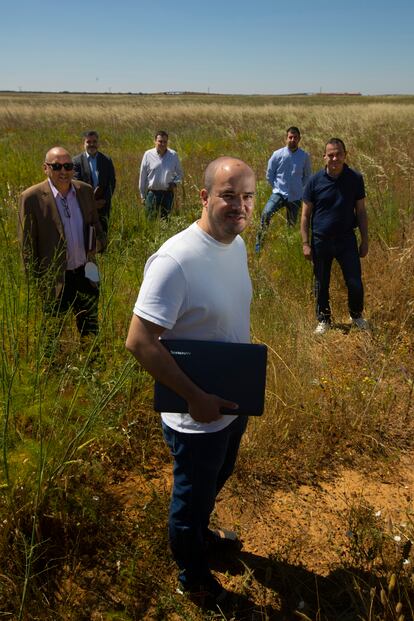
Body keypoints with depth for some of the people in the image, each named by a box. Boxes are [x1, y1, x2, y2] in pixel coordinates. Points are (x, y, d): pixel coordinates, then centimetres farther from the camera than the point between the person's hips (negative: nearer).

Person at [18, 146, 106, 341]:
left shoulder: (85, 190, 2)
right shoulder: (31, 198, -13)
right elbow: (27, 246, -9)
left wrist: (99, 248, 2)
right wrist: (34, 280, -7)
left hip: (85, 274, 4)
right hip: (54, 280, -4)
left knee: (90, 330, 18)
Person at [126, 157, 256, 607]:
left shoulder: (236, 245, -3)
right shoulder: (175, 260, -30)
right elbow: (139, 341, -29)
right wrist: (196, 398, -26)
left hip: (234, 401, 8)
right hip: (197, 416, -8)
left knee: (216, 480, 31)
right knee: (192, 498, 17)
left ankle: (199, 534, 61)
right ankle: (191, 577, 46)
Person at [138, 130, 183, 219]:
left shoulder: (173, 155, 2)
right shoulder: (148, 155, -2)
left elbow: (179, 173, 16)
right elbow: (142, 177, 4)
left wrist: (175, 182, -5)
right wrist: (142, 195, 6)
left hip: (168, 193, 1)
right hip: (152, 193, -1)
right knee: (150, 220, -1)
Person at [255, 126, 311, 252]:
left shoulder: (304, 156, -1)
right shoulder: (277, 154, -4)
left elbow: (307, 175, 13)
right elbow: (269, 174, 5)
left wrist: (299, 188, 7)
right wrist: (277, 187, 3)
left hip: (296, 197, 2)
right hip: (279, 193, -2)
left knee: (292, 224, 10)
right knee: (266, 214, -26)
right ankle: (259, 244, -19)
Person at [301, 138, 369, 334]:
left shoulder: (355, 179, -2)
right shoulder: (315, 181, -5)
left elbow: (361, 212, 4)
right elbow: (306, 215, -1)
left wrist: (365, 241, 3)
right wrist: (306, 244, -5)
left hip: (346, 239, 0)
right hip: (321, 241, 0)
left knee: (355, 283, 1)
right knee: (321, 285, 10)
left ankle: (357, 315, 30)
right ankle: (323, 320, 31)